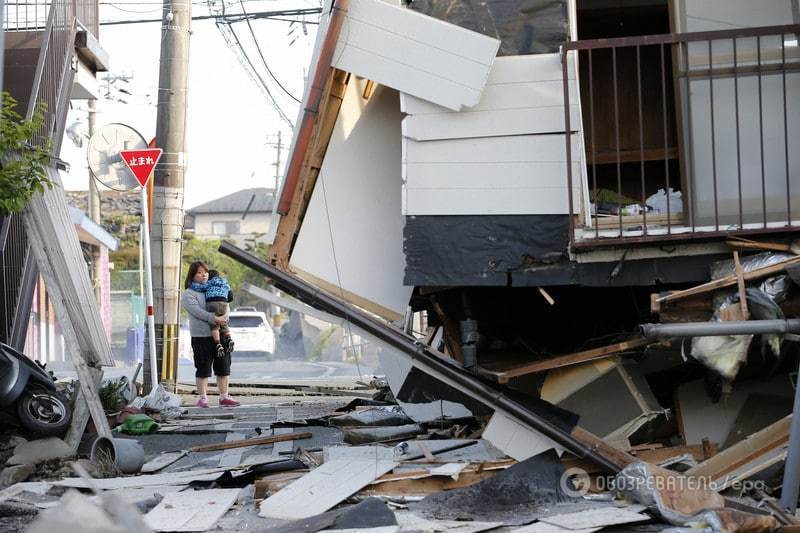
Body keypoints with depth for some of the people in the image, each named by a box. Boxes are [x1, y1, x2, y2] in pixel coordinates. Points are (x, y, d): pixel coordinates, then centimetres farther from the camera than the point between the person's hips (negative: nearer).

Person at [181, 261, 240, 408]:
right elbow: (198, 311, -15)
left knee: (223, 367, 7)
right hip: (201, 336, -6)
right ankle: (202, 398, 7)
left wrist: (224, 318, -7)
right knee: (203, 369, -1)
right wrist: (214, 319, -27)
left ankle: (224, 397, 15)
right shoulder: (188, 294, -2)